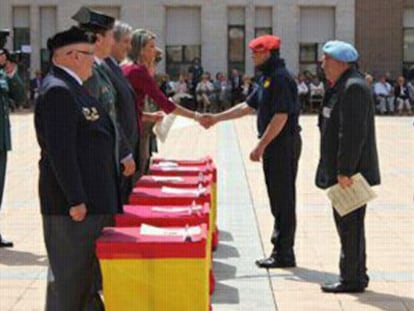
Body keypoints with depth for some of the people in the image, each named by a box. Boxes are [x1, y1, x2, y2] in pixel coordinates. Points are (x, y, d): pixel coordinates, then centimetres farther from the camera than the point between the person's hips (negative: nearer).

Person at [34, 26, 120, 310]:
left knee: (85, 271, 17)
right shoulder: (57, 91, -18)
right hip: (74, 202, -10)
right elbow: (59, 151, -23)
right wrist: (76, 200, -23)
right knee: (69, 274, -2)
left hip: (92, 198, 10)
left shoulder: (71, 87, 15)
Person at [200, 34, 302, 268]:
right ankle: (281, 251, 20)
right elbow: (248, 106, 23)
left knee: (283, 199, -5)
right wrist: (216, 118, 22)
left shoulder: (281, 78, -16)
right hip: (275, 145, 10)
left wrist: (261, 146, -21)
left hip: (283, 144, -10)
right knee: (279, 198, 13)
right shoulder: (268, 78, 16)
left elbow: (281, 116, -22)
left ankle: (284, 254, 0)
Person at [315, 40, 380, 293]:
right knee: (348, 224, 16)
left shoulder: (353, 87, -17)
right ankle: (356, 276, 25)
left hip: (351, 171, -11)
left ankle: (352, 279, 3)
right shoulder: (344, 86, 17)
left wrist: (344, 171, -24)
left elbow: (353, 133, -24)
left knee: (349, 224, -4)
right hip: (343, 170, 11)